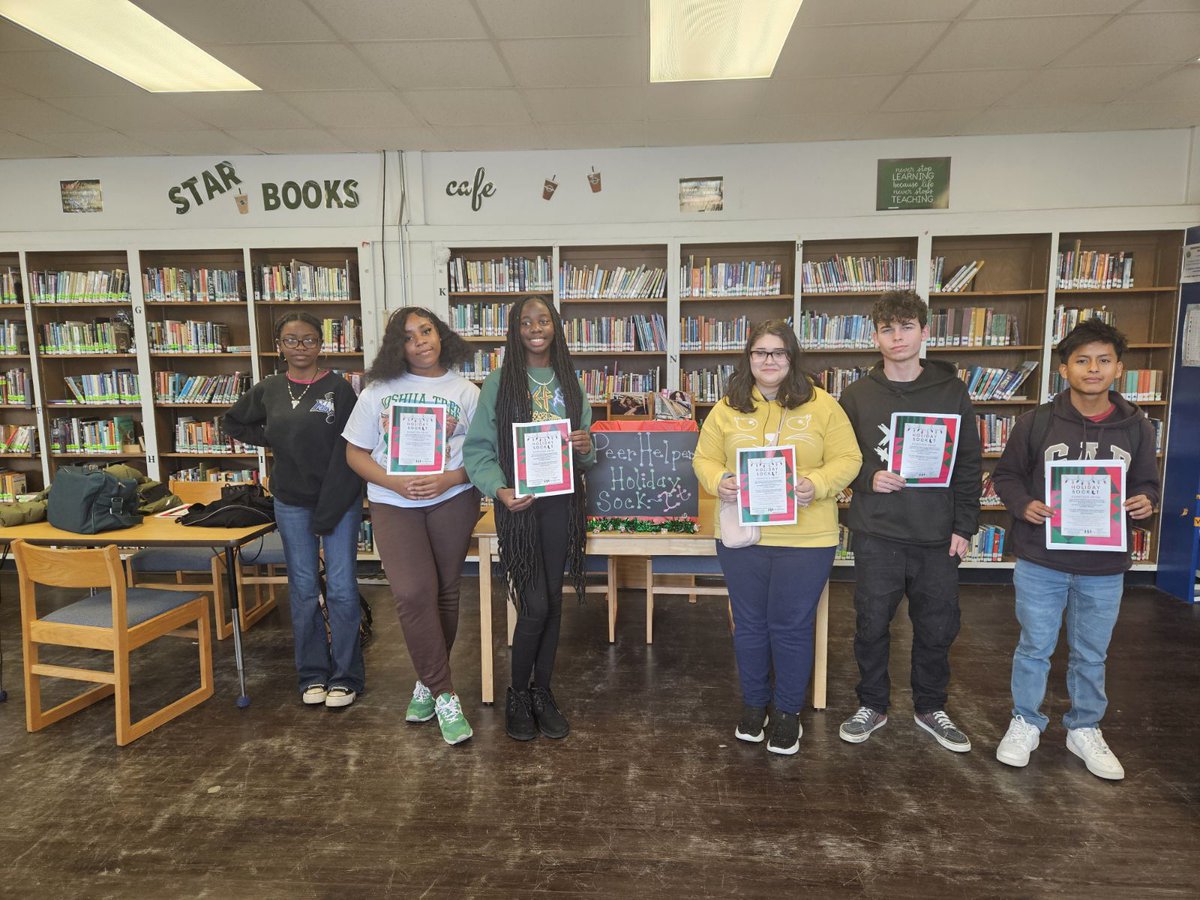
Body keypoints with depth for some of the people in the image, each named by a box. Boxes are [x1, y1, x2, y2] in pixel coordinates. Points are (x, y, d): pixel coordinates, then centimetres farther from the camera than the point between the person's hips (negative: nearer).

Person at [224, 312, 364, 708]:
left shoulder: (339, 388, -8)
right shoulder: (268, 390, 5)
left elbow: (346, 452, -12)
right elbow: (233, 422, 23)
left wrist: (327, 512, -15)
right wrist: (273, 441, 5)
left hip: (340, 499, -3)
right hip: (292, 503, 4)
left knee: (341, 589, -1)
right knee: (303, 591, 10)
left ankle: (345, 676, 13)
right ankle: (312, 675, 23)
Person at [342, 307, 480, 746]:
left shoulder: (466, 392, 3)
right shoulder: (379, 390, 5)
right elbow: (355, 452, 5)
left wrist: (448, 479, -18)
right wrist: (394, 482, -12)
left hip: (452, 499, 0)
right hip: (393, 502, 0)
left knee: (444, 593, 8)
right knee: (413, 595, -14)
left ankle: (428, 680, 29)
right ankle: (444, 694, -1)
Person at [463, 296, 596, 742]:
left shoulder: (570, 383, 9)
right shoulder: (499, 383, -3)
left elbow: (585, 449, 15)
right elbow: (478, 448, -6)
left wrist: (587, 448, -9)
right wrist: (498, 489, -22)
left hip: (562, 502, 4)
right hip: (518, 504, -4)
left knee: (553, 601, 10)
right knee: (534, 605, -5)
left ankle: (543, 691, 28)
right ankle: (517, 693, 20)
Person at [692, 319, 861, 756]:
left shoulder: (821, 405, -1)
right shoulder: (728, 408, 4)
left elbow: (848, 459, -1)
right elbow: (705, 458, 7)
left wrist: (817, 484, -19)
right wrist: (719, 481, -14)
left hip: (806, 539, -2)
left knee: (791, 627, 8)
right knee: (749, 625, 14)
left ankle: (789, 711, 29)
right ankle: (754, 704, 35)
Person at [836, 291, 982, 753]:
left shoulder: (952, 391, 2)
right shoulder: (857, 395, 1)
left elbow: (969, 464, 4)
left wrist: (963, 527, -1)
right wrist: (868, 478, -15)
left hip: (937, 536, 1)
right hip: (876, 534, -1)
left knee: (937, 628, 12)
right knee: (871, 626, 7)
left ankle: (930, 707, 34)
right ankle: (872, 705, 28)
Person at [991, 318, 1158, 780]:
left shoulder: (1137, 427, 1)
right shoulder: (1036, 422, -6)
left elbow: (1146, 484, 10)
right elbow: (1006, 475, 2)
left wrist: (1145, 503, -12)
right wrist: (1023, 504, -17)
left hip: (1104, 567, 2)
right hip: (1040, 561, -2)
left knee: (1091, 654, 17)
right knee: (1034, 648, 11)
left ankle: (1085, 729, 36)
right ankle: (1025, 724, 29)